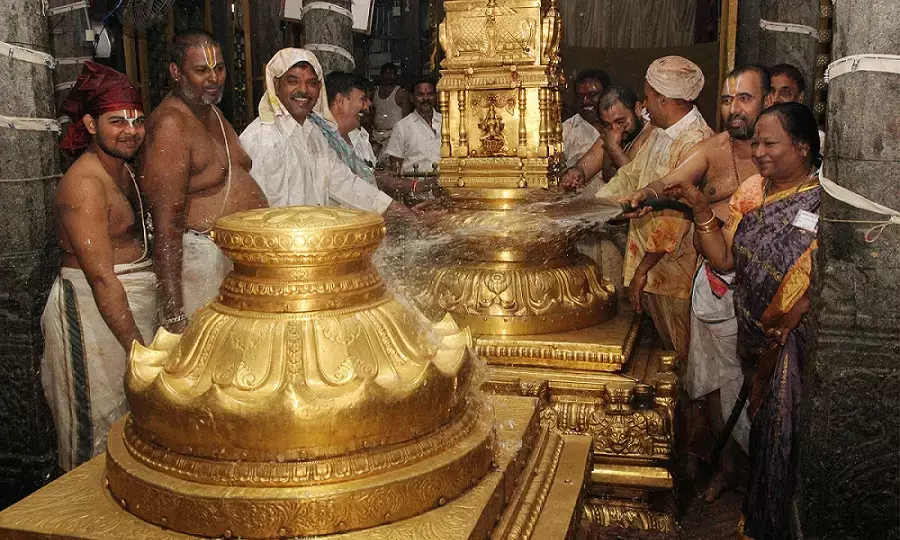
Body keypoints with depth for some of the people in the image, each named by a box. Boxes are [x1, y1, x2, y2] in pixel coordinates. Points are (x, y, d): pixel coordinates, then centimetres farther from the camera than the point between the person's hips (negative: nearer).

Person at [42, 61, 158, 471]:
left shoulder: (122, 171, 10)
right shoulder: (84, 184, -19)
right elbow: (101, 278, -24)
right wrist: (140, 351, -25)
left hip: (132, 304, 9)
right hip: (92, 314, -9)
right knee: (99, 438, 4)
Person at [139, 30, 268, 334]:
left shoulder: (213, 112, 13)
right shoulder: (169, 125, -16)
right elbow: (166, 224, -22)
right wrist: (173, 317, -25)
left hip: (246, 258, 9)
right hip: (204, 260, -9)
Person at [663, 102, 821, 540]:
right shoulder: (752, 192, 4)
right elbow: (724, 259, -2)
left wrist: (783, 329, -21)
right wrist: (700, 207, -13)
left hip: (801, 340, -5)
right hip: (757, 337, 5)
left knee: (789, 433, 4)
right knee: (763, 426, 16)